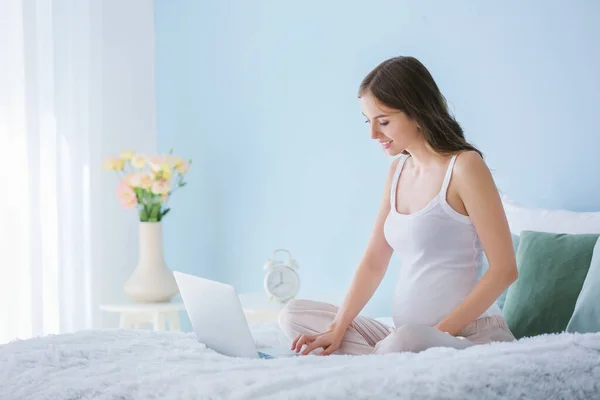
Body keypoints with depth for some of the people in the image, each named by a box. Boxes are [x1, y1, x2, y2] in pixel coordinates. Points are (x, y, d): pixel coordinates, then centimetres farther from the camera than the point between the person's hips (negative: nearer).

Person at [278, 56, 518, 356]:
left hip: (468, 335, -8)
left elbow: (504, 269, -13)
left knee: (407, 340, -41)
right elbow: (374, 263, 10)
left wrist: (439, 331, -16)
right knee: (294, 313, 3)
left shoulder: (464, 166, -10)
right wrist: (337, 330, -4)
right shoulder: (398, 170, 13)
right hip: (405, 333, 8)